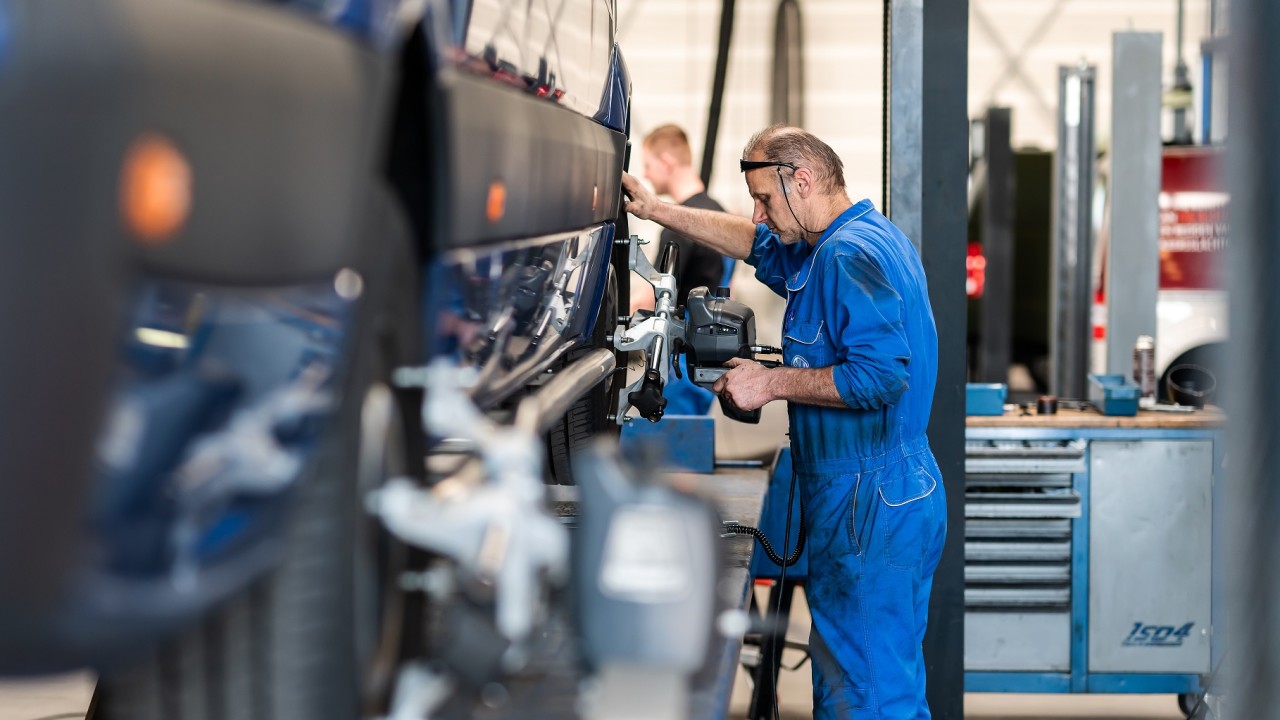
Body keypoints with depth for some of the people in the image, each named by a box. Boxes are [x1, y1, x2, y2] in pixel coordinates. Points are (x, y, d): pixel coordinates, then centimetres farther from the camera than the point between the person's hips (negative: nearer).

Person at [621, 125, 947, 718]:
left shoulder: (849, 254, -17)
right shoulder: (864, 236, 17)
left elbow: (881, 375, -26)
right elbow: (755, 242, 30)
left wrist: (772, 383, -15)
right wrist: (655, 211, 28)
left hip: (869, 504, -11)